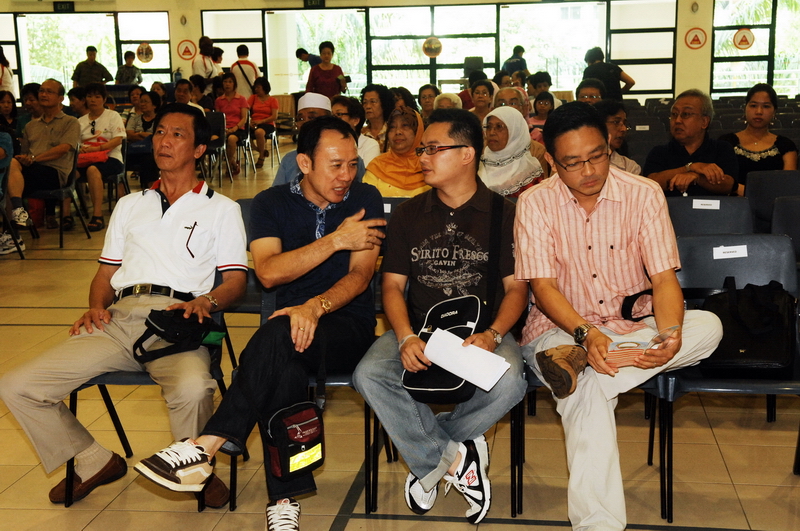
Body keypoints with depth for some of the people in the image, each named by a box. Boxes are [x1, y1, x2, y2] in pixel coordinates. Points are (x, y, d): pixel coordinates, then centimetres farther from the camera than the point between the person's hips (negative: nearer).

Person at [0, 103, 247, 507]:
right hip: (119, 319, 4)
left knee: (192, 388, -38)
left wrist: (207, 301, -13)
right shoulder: (129, 205, 30)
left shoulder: (221, 209, 17)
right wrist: (97, 306, 5)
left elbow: (236, 280, 9)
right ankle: (94, 463, 8)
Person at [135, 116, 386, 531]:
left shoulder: (365, 200, 5)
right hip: (292, 322, 2)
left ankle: (206, 446, -35)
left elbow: (360, 275, -7)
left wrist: (315, 307, -27)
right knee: (285, 371, -37)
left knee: (279, 334, -36)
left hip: (348, 328, -2)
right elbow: (269, 272, -9)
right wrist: (336, 240, -12)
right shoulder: (272, 204, 9)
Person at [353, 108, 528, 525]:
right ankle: (454, 456, -13)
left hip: (483, 330, -2)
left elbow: (516, 287, 1)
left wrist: (492, 335, -19)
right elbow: (392, 285, 6)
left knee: (509, 382, -34)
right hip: (420, 330, 2)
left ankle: (426, 454, -7)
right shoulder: (408, 215, 10)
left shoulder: (504, 214, 4)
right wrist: (406, 338, -14)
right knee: (369, 374, -27)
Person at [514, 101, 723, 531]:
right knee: (588, 391, -35)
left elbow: (663, 278, -8)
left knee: (708, 325, -26)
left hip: (633, 327, 3)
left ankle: (574, 361, -33)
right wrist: (586, 334, -31)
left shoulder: (644, 194, -2)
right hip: (561, 327, -2)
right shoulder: (535, 204, -5)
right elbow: (542, 286, -11)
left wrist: (670, 335, -30)